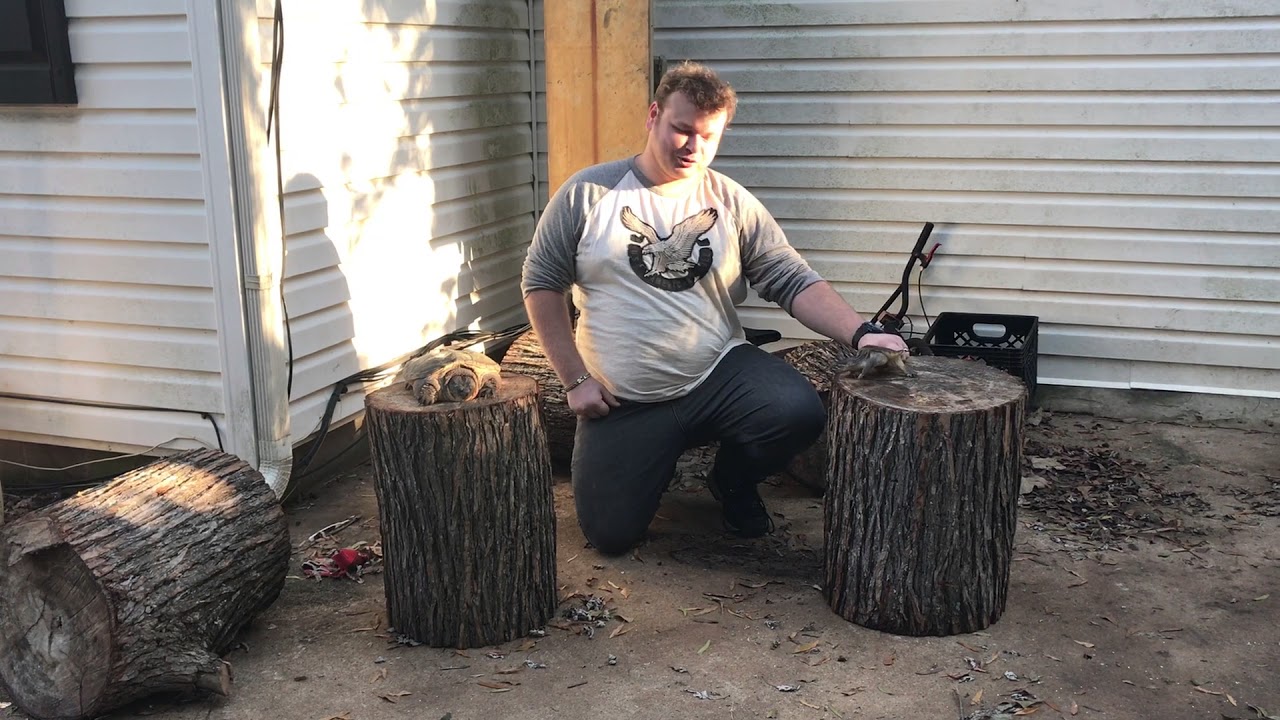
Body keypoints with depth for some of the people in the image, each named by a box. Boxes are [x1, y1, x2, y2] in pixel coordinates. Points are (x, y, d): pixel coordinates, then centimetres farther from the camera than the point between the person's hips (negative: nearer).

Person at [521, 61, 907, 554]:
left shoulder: (733, 204, -1)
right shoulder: (587, 194, -4)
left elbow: (794, 282, -6)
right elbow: (541, 283, 0)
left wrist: (859, 333, -23)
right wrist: (575, 379, -5)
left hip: (719, 376, 1)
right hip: (621, 402, 0)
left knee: (799, 413, -26)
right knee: (609, 536, -4)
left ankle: (732, 481, 8)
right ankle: (657, 459, 30)